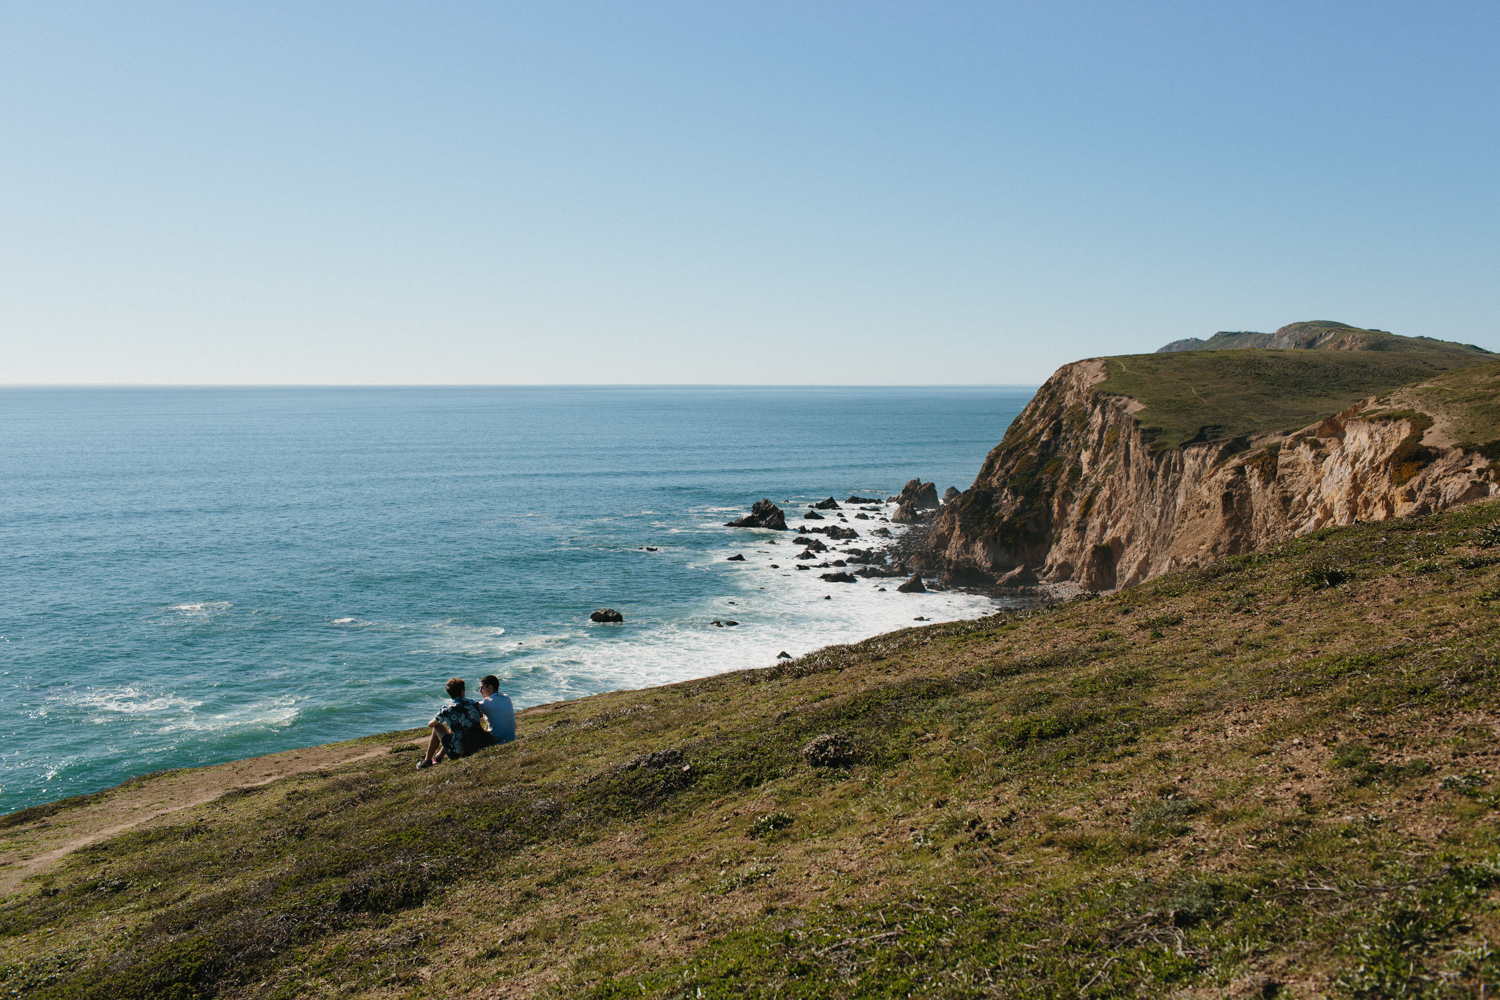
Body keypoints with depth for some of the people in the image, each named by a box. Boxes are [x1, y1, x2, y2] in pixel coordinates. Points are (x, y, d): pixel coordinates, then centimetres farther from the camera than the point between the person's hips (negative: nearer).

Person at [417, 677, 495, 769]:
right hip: (477, 747, 4)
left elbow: (430, 725, 10)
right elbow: (482, 719, 20)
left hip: (458, 753, -4)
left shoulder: (447, 711, -10)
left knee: (437, 727, 15)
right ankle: (438, 756, 47)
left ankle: (427, 761, 28)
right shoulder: (474, 704, -1)